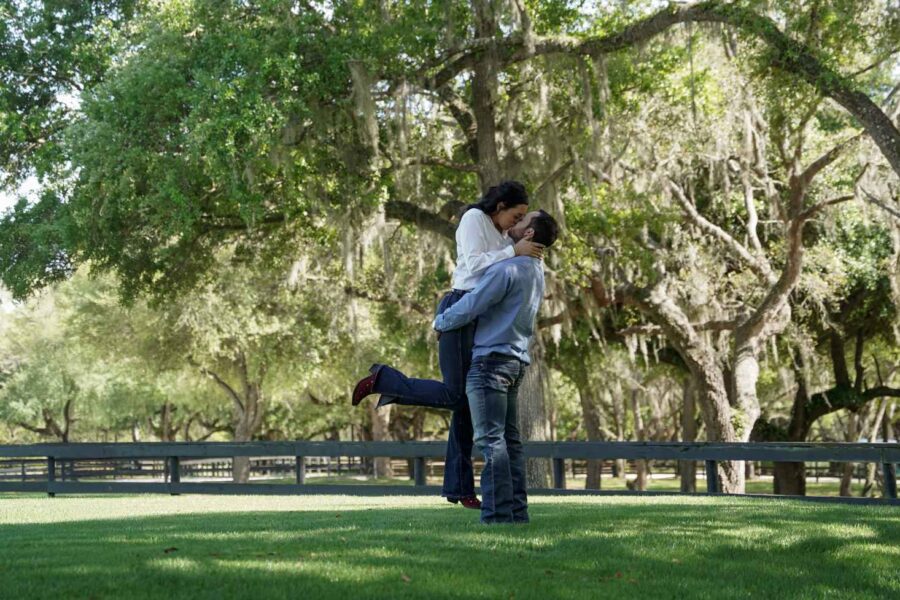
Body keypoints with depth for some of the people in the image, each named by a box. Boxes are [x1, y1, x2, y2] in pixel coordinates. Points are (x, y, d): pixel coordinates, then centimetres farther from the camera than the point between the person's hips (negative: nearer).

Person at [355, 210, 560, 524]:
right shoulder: (536, 272, 16)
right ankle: (517, 510, 8)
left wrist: (441, 322, 2)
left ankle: (498, 513, -12)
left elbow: (470, 307, -16)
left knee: (491, 440, -10)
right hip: (517, 361, 9)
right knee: (509, 439, 9)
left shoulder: (507, 269, -15)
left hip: (491, 359, -9)